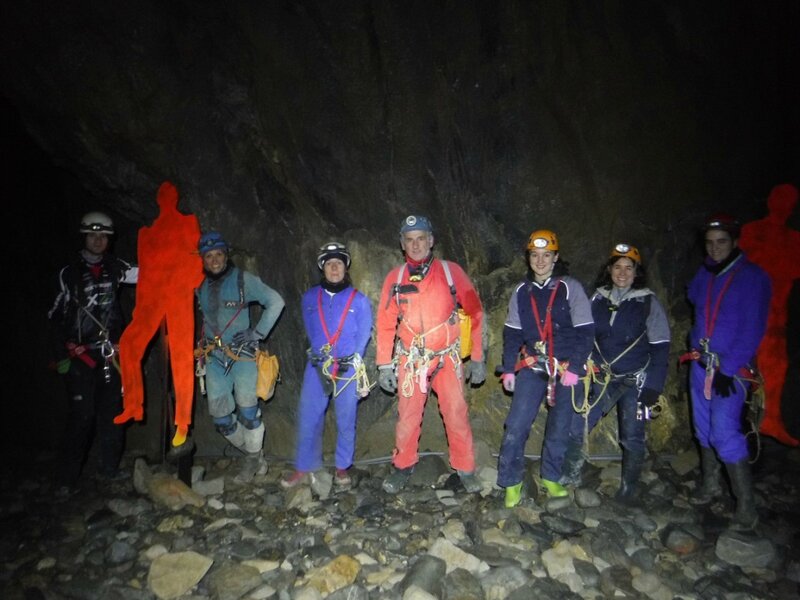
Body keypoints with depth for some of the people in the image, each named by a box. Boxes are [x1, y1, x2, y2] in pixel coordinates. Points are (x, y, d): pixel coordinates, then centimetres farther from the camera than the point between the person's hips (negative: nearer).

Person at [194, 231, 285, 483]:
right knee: (220, 416, 5)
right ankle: (253, 453, 23)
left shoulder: (243, 280, -6)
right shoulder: (200, 285, 8)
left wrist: (257, 332, -11)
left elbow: (276, 302, -6)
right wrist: (204, 344, 12)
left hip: (242, 354, -5)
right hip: (214, 357, 5)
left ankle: (252, 460, 12)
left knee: (247, 410, -8)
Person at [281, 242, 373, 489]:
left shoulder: (359, 300, 1)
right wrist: (322, 353, -2)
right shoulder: (310, 298, 7)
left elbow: (363, 334, -1)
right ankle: (304, 468, 17)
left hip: (348, 368, -1)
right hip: (317, 365, 2)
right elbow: (310, 331, 9)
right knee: (308, 417, 2)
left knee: (346, 420, 7)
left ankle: (342, 467, 23)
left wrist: (352, 360, -11)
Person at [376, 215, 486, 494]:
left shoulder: (451, 272, -3)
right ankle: (403, 466, 28)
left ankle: (465, 468, 22)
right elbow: (385, 323, 5)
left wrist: (477, 358, 0)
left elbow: (475, 313, 1)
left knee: (457, 415, 3)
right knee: (407, 416, 8)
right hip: (410, 360, 1)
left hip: (447, 358, -1)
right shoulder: (395, 278, 1)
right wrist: (384, 364, 2)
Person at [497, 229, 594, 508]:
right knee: (516, 425, -8)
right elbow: (511, 333, 9)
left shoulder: (570, 288, -4)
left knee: (560, 427, 10)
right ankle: (511, 481, 7)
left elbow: (585, 331, -7)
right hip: (532, 367, 2)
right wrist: (508, 369, 6)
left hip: (565, 369, -1)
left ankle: (551, 477, 31)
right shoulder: (522, 291, 6)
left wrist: (574, 368, -13)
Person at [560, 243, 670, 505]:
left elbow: (660, 347, -6)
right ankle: (570, 477, 17)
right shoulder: (598, 299, 2)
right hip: (602, 379, 3)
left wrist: (653, 387, -11)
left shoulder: (648, 302, -7)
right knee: (577, 427, -3)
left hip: (635, 382, -2)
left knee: (632, 438, 8)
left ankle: (628, 490, 26)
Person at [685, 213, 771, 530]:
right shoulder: (704, 274, 7)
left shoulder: (753, 277, -8)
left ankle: (746, 506, 0)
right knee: (703, 427, 14)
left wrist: (728, 369, -17)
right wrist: (698, 343, 9)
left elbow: (753, 330, -13)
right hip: (701, 362, 6)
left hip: (731, 367, -6)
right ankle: (710, 484, 31)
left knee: (724, 433, -11)